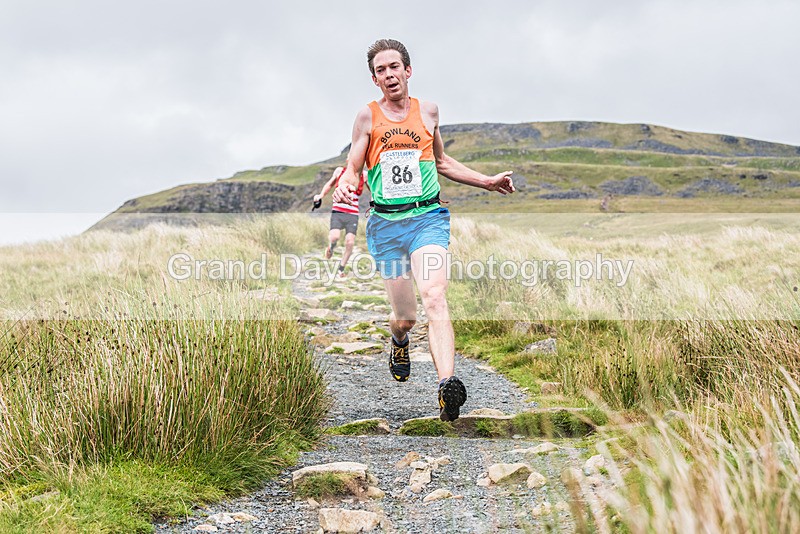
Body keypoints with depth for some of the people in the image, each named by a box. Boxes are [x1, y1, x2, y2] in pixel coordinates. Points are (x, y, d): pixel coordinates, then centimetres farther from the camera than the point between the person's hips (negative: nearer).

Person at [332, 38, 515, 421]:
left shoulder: (428, 111, 12)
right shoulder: (368, 116, 5)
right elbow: (353, 169, 7)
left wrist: (488, 182, 23)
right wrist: (345, 186, -17)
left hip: (427, 216, 0)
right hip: (385, 223, 0)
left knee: (434, 296, -23)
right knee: (404, 316, 2)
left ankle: (447, 385, -36)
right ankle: (399, 342, 41)